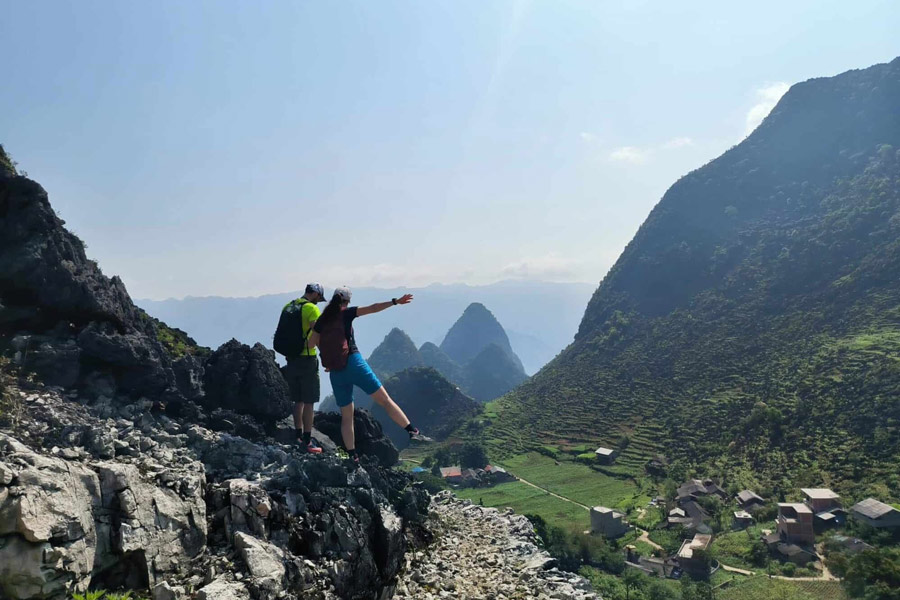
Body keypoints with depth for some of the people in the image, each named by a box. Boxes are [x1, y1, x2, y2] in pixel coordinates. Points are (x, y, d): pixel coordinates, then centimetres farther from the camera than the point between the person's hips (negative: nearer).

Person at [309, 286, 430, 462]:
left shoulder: (322, 320, 12)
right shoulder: (346, 313, 2)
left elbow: (311, 343, 14)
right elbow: (372, 308, -8)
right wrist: (395, 301, -12)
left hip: (335, 372, 4)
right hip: (354, 363, -4)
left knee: (346, 416, 13)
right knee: (385, 400, -3)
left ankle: (353, 456, 12)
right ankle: (413, 432, -8)